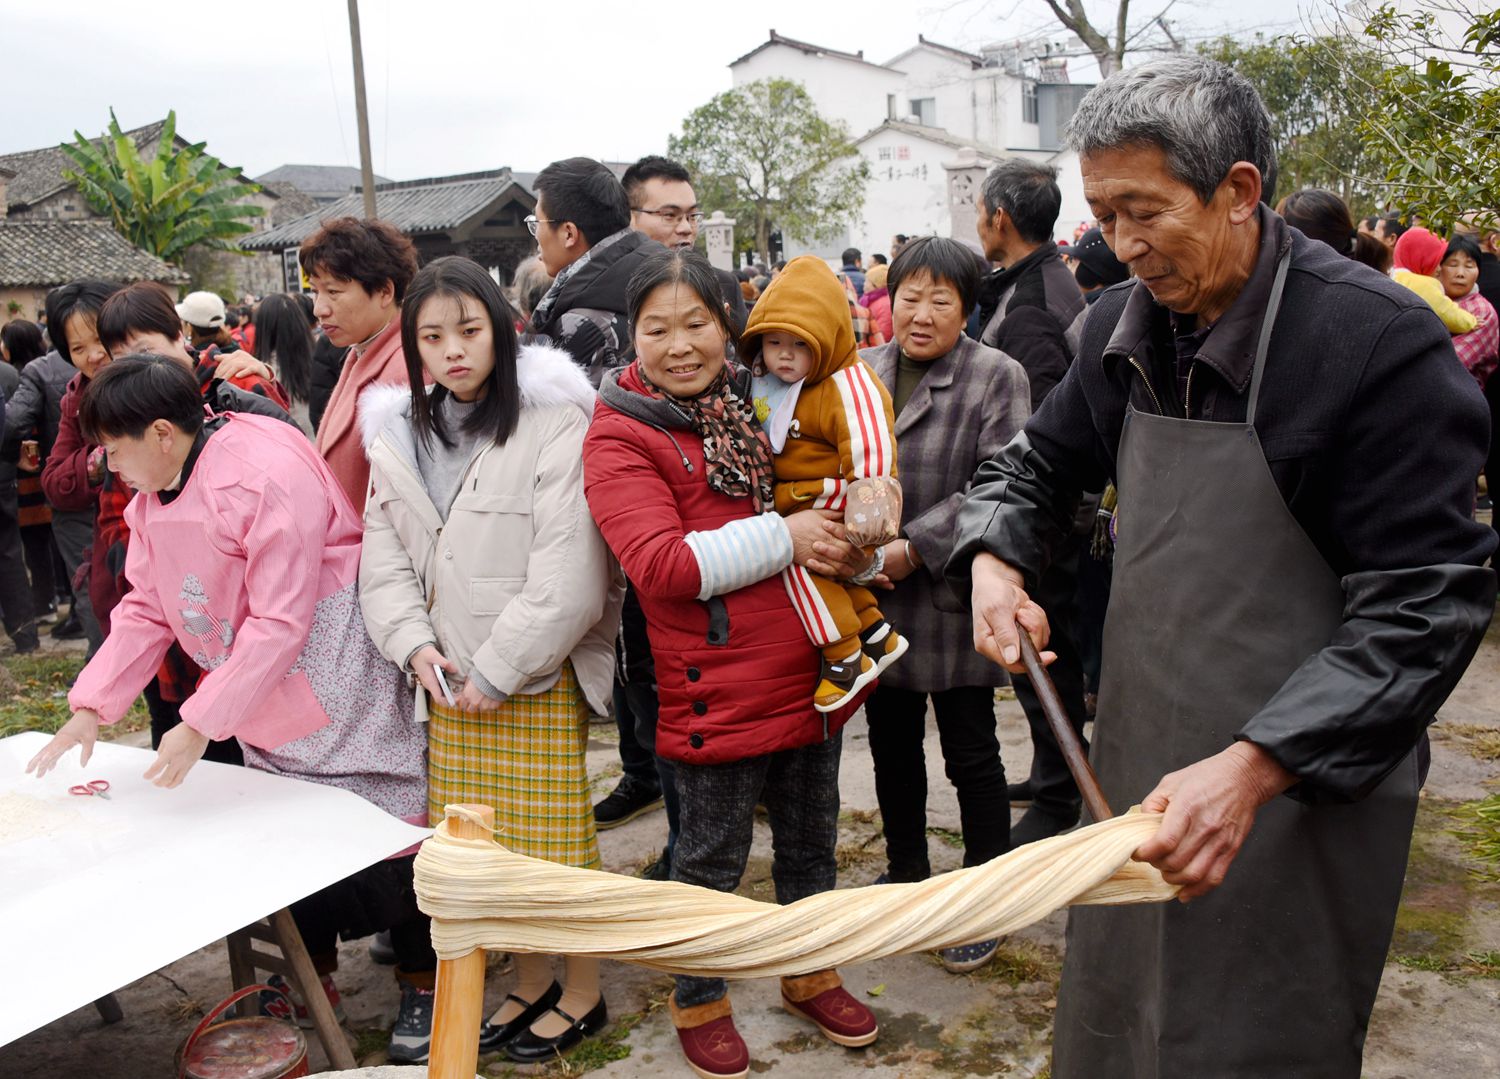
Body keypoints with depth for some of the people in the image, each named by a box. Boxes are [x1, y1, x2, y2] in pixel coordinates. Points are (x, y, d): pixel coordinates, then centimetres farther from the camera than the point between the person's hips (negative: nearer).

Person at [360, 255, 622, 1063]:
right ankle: (530, 984, 34)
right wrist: (415, 647, -8)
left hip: (538, 678, -5)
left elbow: (568, 575, -17)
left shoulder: (554, 424, -12)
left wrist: (496, 670, -15)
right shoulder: (399, 436, 8)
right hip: (447, 681, 6)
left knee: (556, 842, 4)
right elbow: (383, 562, 8)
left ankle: (582, 994, 25)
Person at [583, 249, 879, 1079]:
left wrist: (842, 533, -2)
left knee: (811, 841, 21)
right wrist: (782, 538, -21)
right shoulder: (618, 437, -11)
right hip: (720, 689, -6)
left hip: (810, 672, 6)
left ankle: (811, 975, 43)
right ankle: (698, 1004, 33)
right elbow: (659, 566, -22)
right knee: (712, 859, 11)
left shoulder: (757, 403, 8)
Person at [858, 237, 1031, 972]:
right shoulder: (863, 372, 6)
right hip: (874, 597, 5)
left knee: (970, 754, 6)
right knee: (892, 745, 18)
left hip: (952, 599, -5)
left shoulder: (996, 377, -8)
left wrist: (914, 547, -21)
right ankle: (905, 872, 38)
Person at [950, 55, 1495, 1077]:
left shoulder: (1380, 339, -20)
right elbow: (1039, 463, 15)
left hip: (1304, 779, -6)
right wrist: (994, 560, -7)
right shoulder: (1125, 324, 0)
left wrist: (1252, 767, -31)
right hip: (1139, 756, 6)